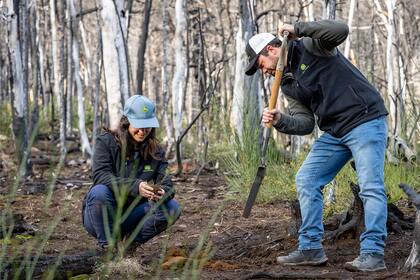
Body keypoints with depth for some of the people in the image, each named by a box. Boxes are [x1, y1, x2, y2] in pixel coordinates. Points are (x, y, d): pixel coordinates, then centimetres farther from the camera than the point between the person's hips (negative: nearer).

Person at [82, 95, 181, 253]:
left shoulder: (156, 151, 2)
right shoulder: (106, 142, -10)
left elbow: (166, 183, -7)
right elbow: (101, 175, -24)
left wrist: (163, 192, -34)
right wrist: (135, 186, -39)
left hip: (131, 219, 3)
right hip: (99, 216, -3)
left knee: (172, 207, -17)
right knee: (99, 191, -35)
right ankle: (106, 246, -17)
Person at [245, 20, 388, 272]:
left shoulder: (311, 47, -5)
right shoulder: (288, 84, 14)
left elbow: (340, 30, -25)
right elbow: (305, 123, 7)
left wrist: (298, 29, -19)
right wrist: (279, 121, -11)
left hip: (365, 121, -9)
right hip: (335, 132, 9)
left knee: (371, 187, -12)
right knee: (306, 180, 5)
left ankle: (373, 254, -13)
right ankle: (311, 249, 9)